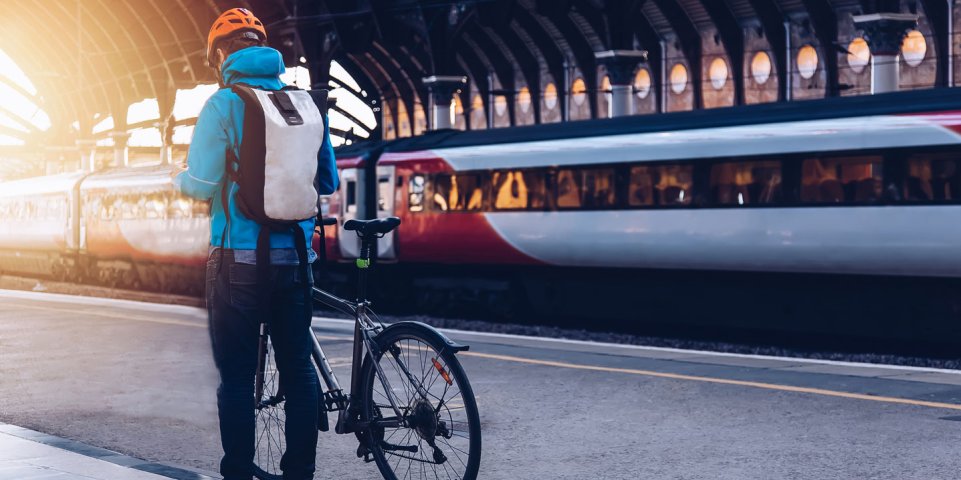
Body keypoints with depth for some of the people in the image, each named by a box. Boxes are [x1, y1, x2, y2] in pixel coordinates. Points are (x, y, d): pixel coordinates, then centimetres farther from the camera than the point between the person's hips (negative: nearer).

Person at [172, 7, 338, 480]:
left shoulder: (223, 104, -7)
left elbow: (202, 187, -10)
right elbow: (328, 181, 12)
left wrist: (179, 178, 12)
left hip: (239, 258, -4)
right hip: (293, 257, 4)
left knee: (236, 376, 1)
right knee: (298, 369, 10)